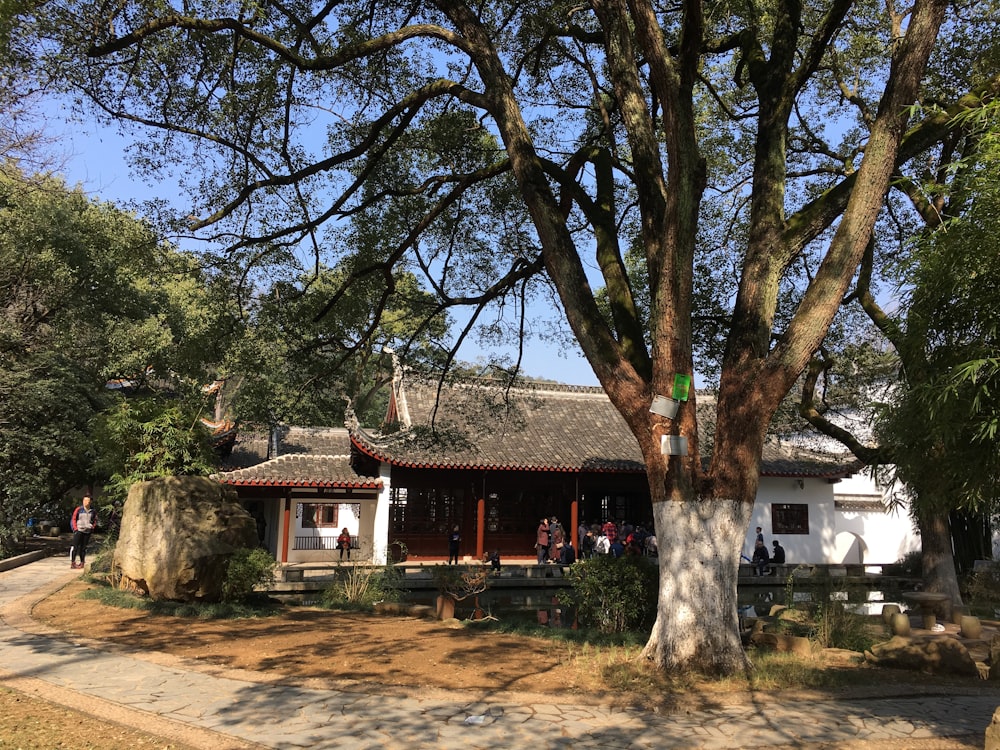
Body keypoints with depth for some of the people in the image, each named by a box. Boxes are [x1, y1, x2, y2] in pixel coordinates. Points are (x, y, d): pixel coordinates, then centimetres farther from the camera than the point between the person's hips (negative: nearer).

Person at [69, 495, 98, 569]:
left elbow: (95, 520, 18)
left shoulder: (93, 511, 6)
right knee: (75, 546, -5)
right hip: (79, 530, -3)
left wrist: (93, 527, 6)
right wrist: (75, 528, -5)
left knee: (83, 547, 8)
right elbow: (73, 519, 1)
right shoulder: (78, 509, -4)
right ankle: (72, 562, -2)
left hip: (87, 532, 3)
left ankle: (82, 563, 13)